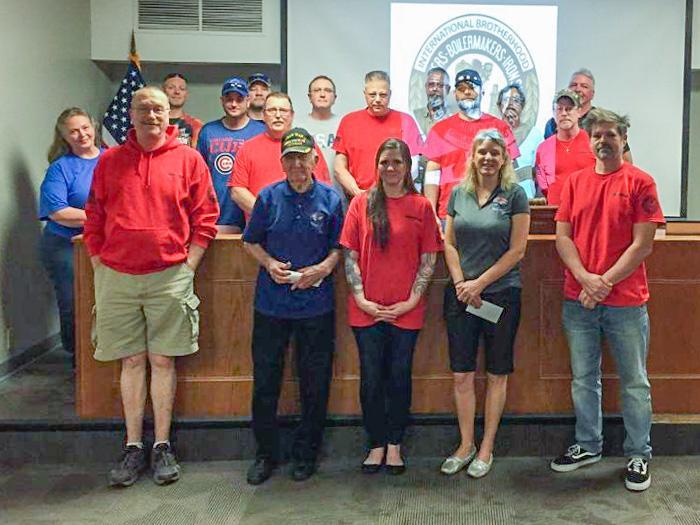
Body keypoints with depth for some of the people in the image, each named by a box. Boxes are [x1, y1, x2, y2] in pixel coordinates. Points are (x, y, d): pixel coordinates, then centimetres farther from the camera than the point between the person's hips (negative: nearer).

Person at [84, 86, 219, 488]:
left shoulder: (188, 159, 3)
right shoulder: (109, 161, 10)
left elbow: (205, 218, 2)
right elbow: (94, 221, 12)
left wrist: (188, 266, -3)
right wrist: (100, 266, 5)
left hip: (170, 275, -2)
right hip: (117, 276, 2)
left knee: (163, 360, 3)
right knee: (132, 361, 7)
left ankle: (162, 447, 14)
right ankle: (133, 448, 16)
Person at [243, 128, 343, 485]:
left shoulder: (330, 199, 1)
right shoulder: (269, 197, 2)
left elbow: (339, 246, 5)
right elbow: (251, 241, 8)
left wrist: (324, 268, -13)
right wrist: (269, 263, -9)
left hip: (316, 305, 0)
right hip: (271, 303, 0)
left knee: (314, 384, 9)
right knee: (265, 381, 7)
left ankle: (305, 454, 27)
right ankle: (265, 453, 24)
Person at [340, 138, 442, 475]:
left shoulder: (421, 206, 2)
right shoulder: (361, 204, 3)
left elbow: (428, 259, 2)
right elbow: (350, 254, 2)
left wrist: (412, 300, -6)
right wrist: (361, 298, -6)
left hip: (406, 309, 0)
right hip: (367, 308, 1)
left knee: (399, 377, 8)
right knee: (371, 378, 7)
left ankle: (394, 445, 24)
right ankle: (376, 444, 23)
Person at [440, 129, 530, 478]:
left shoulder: (514, 194, -3)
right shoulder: (459, 193, 7)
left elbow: (517, 249, -7)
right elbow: (449, 243, 7)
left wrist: (479, 283, -11)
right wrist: (461, 283, -6)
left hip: (502, 294, -2)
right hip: (461, 295, 3)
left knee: (496, 374, 7)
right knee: (461, 374, 5)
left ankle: (486, 448, 20)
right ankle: (466, 445, 21)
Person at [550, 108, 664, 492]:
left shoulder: (640, 183, -4)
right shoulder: (575, 182, 7)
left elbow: (642, 245, -10)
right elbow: (563, 237, 2)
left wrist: (605, 283, -14)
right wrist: (586, 279, -12)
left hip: (626, 302, -3)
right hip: (578, 300, 4)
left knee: (634, 383, 8)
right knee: (583, 380, 14)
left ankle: (638, 456, 22)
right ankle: (587, 446, 30)